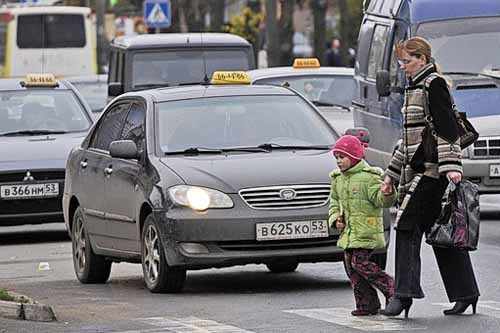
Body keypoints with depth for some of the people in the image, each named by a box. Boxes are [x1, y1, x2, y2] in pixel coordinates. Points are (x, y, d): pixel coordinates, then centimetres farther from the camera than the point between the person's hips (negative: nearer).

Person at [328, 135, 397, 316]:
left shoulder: (369, 176, -9)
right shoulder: (337, 178, 13)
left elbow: (380, 199, -15)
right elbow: (334, 200, 23)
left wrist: (388, 193, -37)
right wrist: (335, 218, 7)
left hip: (366, 231, -8)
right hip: (348, 231, 8)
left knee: (360, 263, -17)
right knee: (351, 267, 4)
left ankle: (391, 288, -6)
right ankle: (367, 303, 10)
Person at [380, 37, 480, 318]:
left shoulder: (434, 85, -7)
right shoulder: (415, 88, 21)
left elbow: (447, 126, -16)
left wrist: (451, 165, -24)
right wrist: (392, 174, 28)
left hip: (431, 170, -9)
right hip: (418, 168, 9)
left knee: (408, 227, -13)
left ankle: (405, 293, -16)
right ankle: (465, 293, 12)